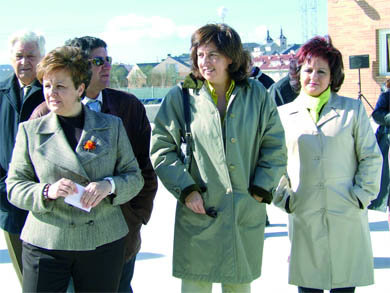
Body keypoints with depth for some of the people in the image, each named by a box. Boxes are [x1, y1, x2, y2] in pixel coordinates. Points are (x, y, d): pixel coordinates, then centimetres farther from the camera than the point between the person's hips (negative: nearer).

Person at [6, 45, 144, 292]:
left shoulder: (112, 126, 7)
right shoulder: (30, 130, 6)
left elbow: (134, 177, 8)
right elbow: (14, 186, 5)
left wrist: (110, 186, -14)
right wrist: (47, 191, -15)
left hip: (103, 244, 1)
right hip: (45, 244, 0)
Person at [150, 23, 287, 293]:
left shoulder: (257, 95, 4)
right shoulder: (181, 97, -1)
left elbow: (275, 147, 7)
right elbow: (161, 148, 0)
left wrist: (261, 189, -2)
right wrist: (186, 190, -9)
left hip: (247, 215, 2)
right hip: (198, 212, -1)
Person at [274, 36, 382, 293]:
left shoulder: (353, 110, 6)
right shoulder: (284, 115, 9)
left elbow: (371, 158, 6)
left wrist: (361, 196, -2)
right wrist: (284, 197, 2)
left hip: (347, 220, -1)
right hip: (304, 220, 1)